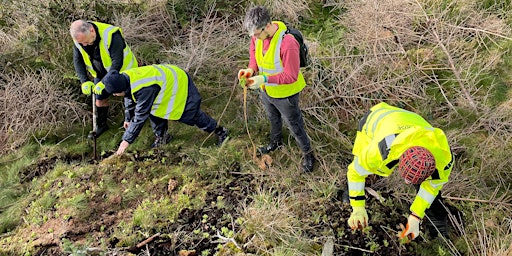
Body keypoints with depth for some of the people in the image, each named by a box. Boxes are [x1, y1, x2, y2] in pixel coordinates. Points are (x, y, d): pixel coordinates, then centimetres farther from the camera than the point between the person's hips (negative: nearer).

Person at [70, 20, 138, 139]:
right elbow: (78, 61, -13)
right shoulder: (79, 38, -20)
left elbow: (117, 61, -38)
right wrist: (85, 81, -26)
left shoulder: (111, 35, -39)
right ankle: (101, 125, 35)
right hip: (100, 74, 5)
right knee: (100, 99, 13)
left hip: (122, 70, -5)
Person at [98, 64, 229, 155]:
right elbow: (129, 99, 10)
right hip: (167, 78, 9)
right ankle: (162, 137, 27)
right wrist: (128, 118, 23)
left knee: (192, 115, -2)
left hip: (180, 84, -9)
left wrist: (126, 141, -26)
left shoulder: (144, 89, -41)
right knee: (154, 111, 7)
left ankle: (220, 131, 16)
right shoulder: (125, 77, -12)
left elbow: (140, 117, -34)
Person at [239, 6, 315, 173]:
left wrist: (265, 79, -38)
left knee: (294, 126, 14)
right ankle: (276, 142, 60)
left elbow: (291, 76, -32)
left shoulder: (287, 44, -38)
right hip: (266, 90, 7)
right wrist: (251, 69, -16)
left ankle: (308, 154, 38)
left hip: (285, 94, -7)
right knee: (273, 119, 32)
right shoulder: (258, 35, -16)